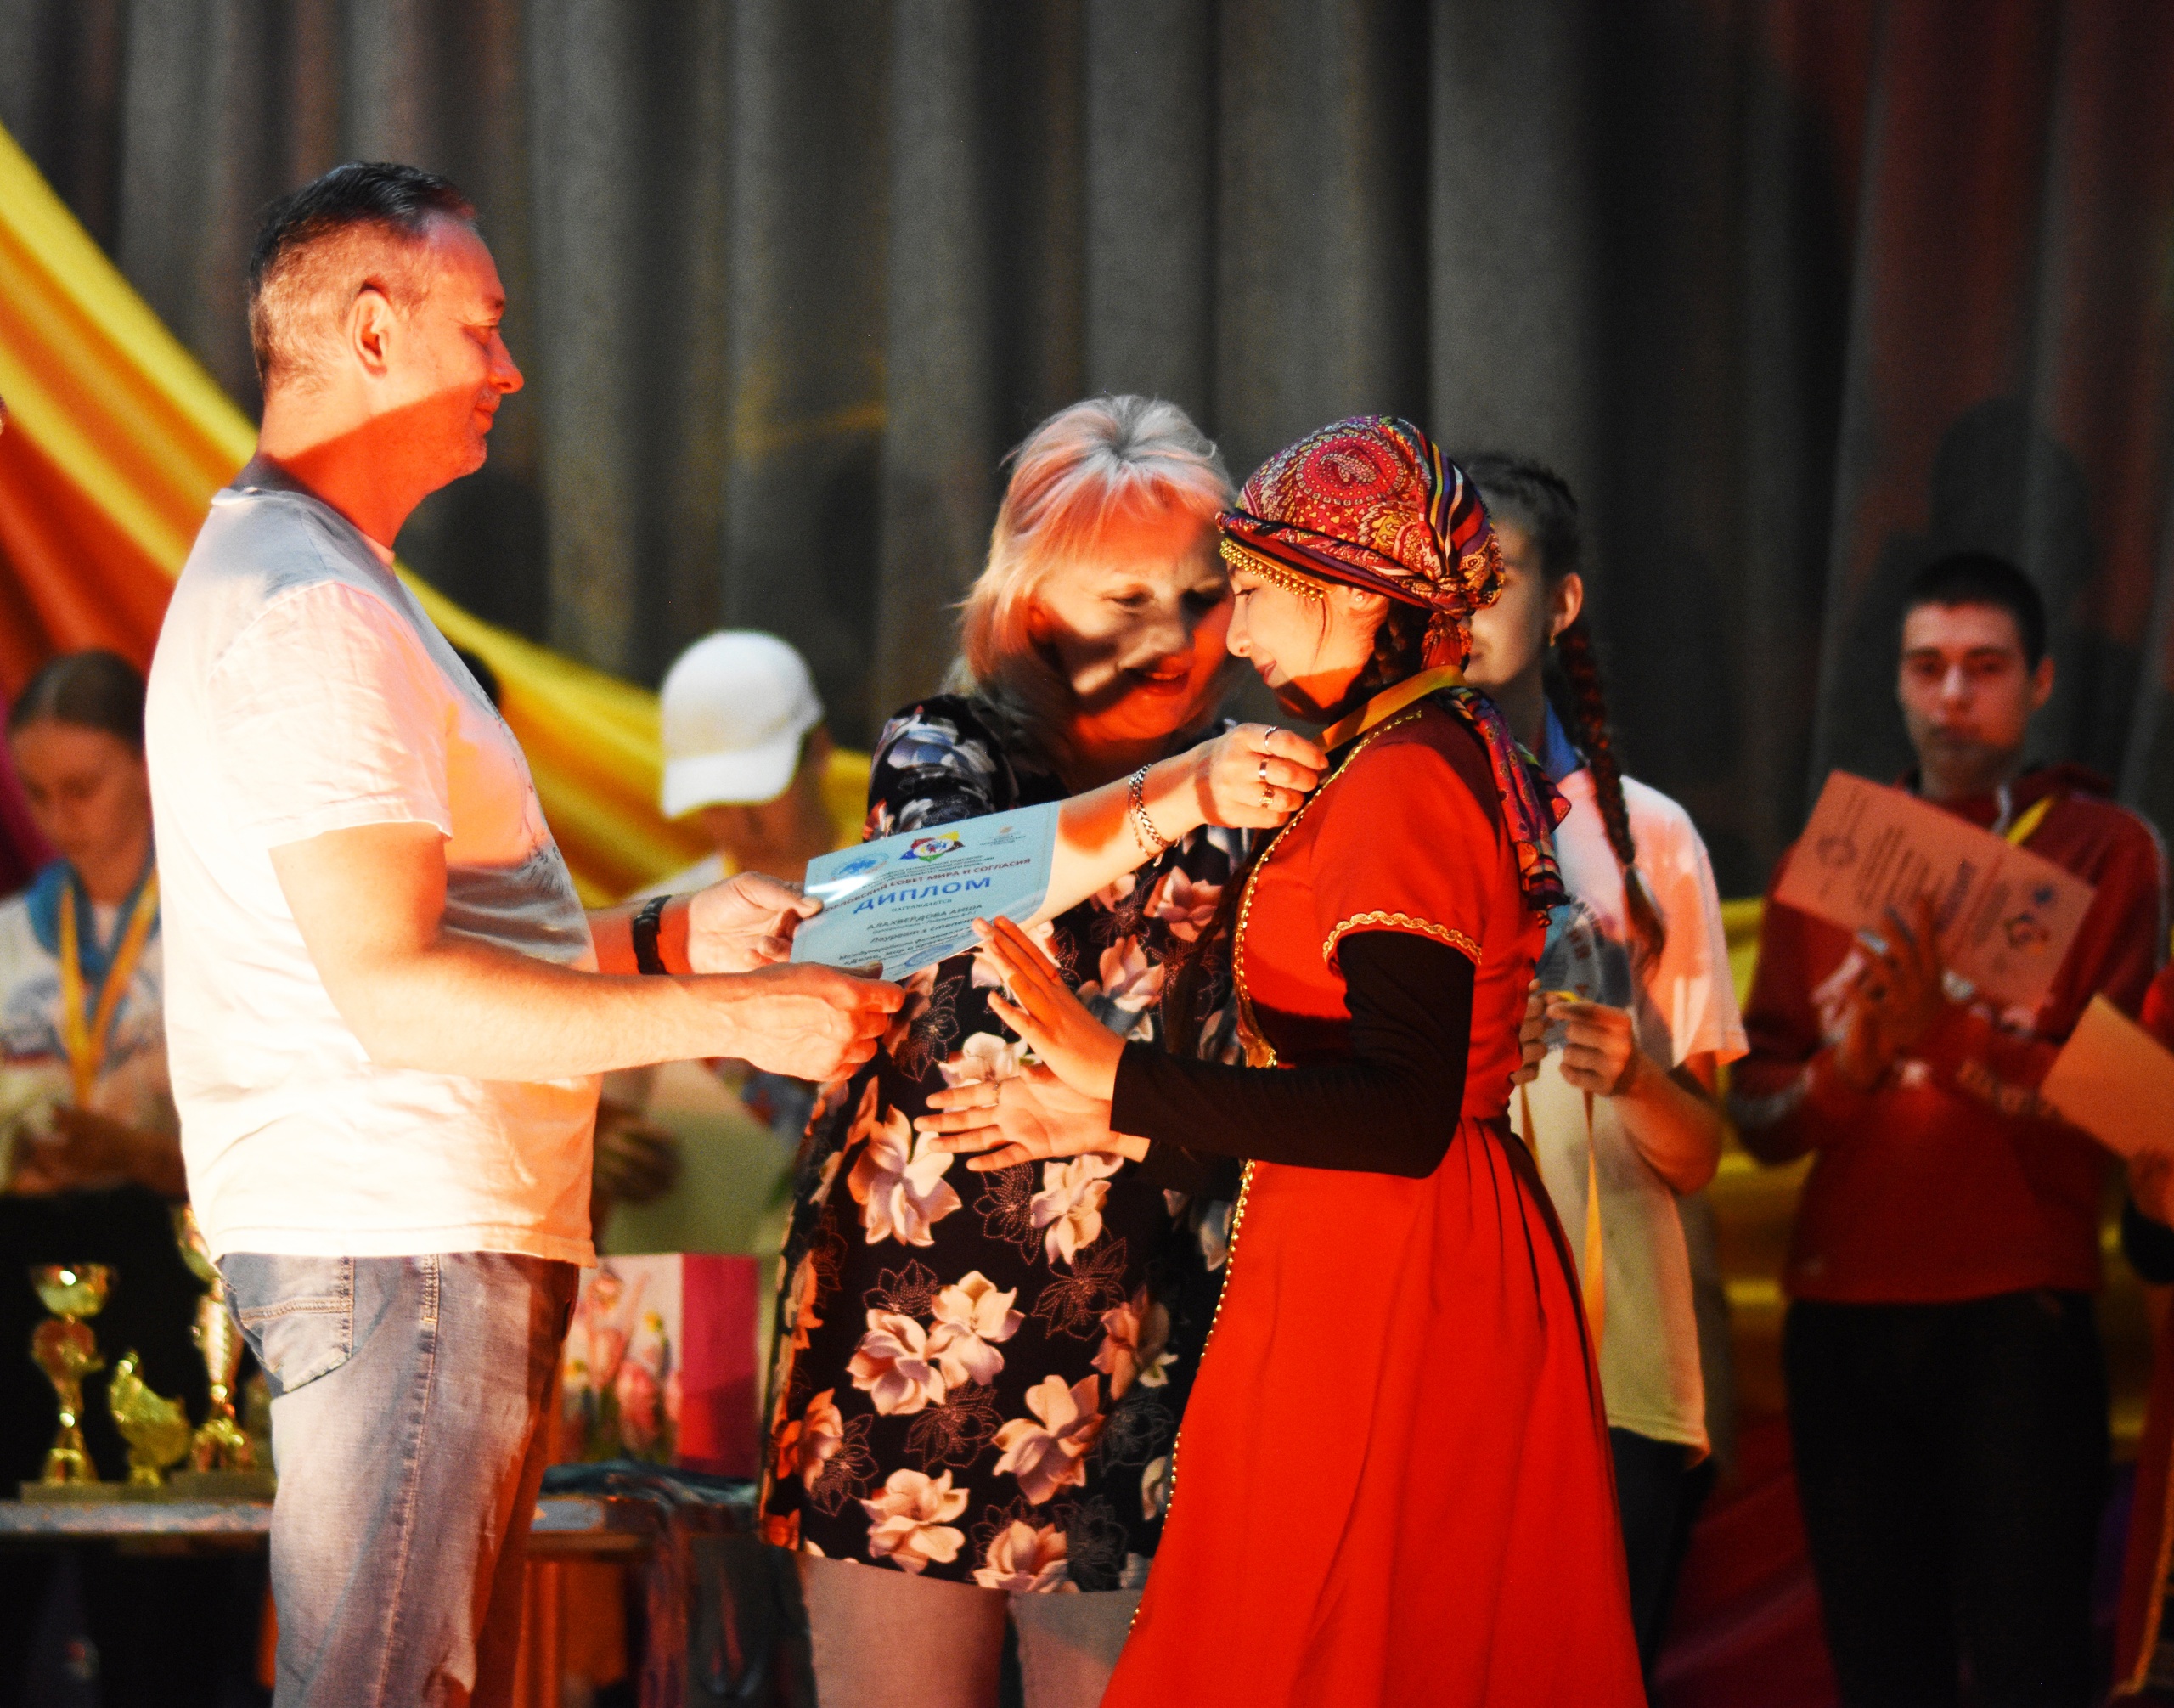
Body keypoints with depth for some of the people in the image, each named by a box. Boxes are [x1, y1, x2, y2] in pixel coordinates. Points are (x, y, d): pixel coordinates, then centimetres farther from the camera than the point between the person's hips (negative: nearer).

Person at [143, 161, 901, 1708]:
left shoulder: (283, 578, 22)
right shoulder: (312, 610, -14)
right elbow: (396, 989, -22)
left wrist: (658, 939, 15)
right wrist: (730, 1015, -19)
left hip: (432, 1235, 11)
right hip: (397, 1238, -11)